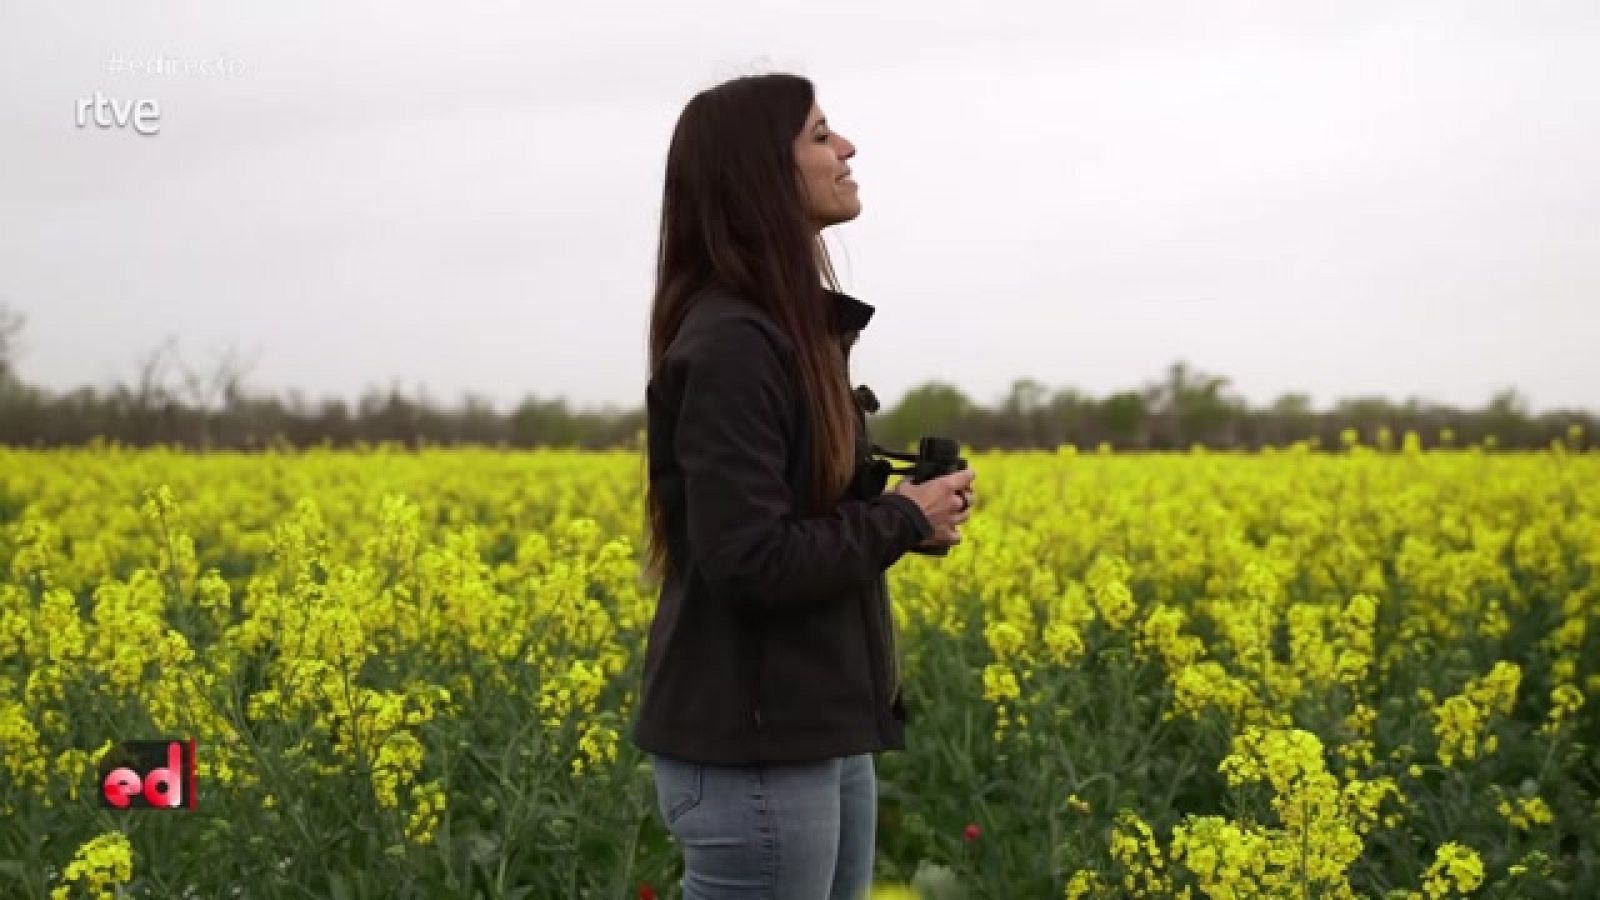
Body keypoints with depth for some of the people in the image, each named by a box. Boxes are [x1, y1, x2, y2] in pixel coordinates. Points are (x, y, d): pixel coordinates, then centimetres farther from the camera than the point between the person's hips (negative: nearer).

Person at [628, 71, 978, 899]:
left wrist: (902, 510, 2)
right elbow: (752, 563, -24)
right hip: (748, 745, -10)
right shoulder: (728, 345, -18)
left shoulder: (793, 327, 12)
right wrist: (904, 521, -12)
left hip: (819, 727, 10)